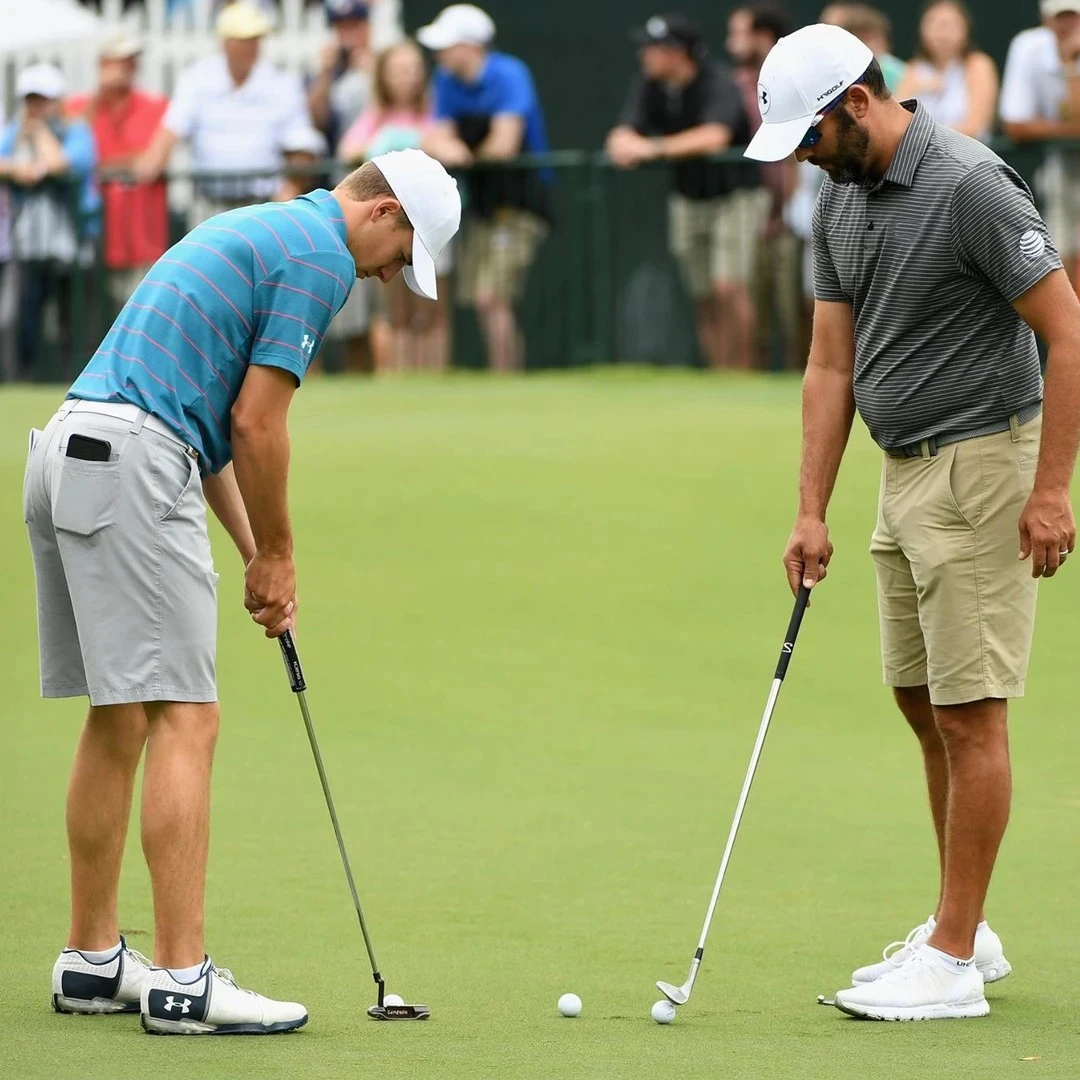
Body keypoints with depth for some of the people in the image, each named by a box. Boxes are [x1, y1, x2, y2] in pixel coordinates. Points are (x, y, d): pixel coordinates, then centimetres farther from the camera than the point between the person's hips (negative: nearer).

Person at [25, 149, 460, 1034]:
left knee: (118, 720, 14)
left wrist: (252, 551, 21)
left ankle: (92, 960, 18)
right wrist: (277, 554, 4)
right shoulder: (322, 255, -5)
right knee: (183, 720, -9)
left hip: (69, 456, 10)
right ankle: (182, 980, -12)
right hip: (132, 470, -10)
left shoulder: (255, 230, 26)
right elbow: (256, 423, -9)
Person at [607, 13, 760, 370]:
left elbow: (714, 136, -37)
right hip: (688, 201, 6)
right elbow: (622, 135, -7)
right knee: (705, 301, 6)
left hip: (736, 196, -6)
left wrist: (656, 147, -41)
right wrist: (626, 144, -32)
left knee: (729, 288, -21)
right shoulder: (649, 85, -2)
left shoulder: (718, 83, -21)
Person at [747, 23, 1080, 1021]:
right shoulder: (840, 200, 7)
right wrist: (811, 513, 4)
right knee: (923, 705, 13)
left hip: (979, 466, -9)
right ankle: (963, 931, 23)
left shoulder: (971, 185, -19)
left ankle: (952, 964, -4)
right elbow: (832, 364, 9)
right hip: (904, 474, 9)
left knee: (969, 712, -6)